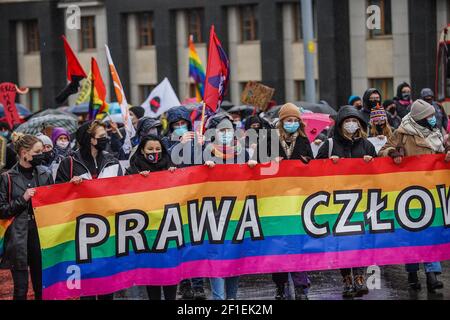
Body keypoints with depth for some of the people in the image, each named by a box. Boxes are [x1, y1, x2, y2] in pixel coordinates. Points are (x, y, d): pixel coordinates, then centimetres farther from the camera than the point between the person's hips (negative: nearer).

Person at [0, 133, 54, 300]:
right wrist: (22, 199, -11)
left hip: (42, 234, 3)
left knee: (42, 286, 4)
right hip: (18, 238, -3)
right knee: (21, 288, -3)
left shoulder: (45, 175, 10)